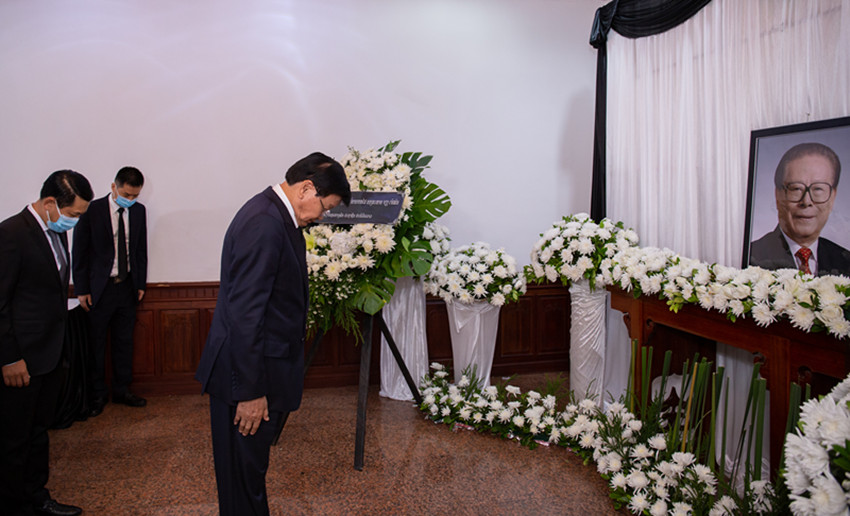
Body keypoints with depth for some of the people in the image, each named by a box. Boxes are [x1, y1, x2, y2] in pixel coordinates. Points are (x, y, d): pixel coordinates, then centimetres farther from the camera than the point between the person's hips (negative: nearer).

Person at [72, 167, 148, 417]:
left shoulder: (138, 211, 3)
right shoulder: (92, 210, -10)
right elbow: (79, 252, -5)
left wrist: (141, 283, 9)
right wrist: (81, 289, -6)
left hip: (127, 287, 4)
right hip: (99, 289, -4)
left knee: (124, 342, 12)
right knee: (96, 344, 6)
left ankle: (122, 390, 25)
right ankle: (96, 395, 20)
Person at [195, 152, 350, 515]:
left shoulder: (275, 215, 8)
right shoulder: (264, 224, -24)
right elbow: (244, 313, -26)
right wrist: (251, 391, -22)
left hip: (261, 366, 10)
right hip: (247, 374, -10)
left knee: (250, 467, 23)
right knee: (245, 470, 8)